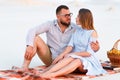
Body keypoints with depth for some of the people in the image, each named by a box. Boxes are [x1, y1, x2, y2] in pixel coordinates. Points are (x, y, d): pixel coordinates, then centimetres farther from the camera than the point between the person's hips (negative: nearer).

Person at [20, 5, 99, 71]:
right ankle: (25, 67, -24)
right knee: (35, 38, -18)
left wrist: (95, 48, -28)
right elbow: (32, 31, -12)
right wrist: (30, 46, -31)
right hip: (50, 58, 1)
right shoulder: (50, 25, -3)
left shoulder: (76, 29, -3)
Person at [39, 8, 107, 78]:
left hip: (87, 60, -4)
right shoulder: (77, 31, 14)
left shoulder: (93, 33, -3)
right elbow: (70, 46, 1)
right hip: (75, 57, 4)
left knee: (77, 61, -38)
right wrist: (61, 55, -17)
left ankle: (53, 74, -59)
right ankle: (48, 72, -55)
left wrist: (73, 53, -15)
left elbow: (88, 53, -11)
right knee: (69, 58, -32)